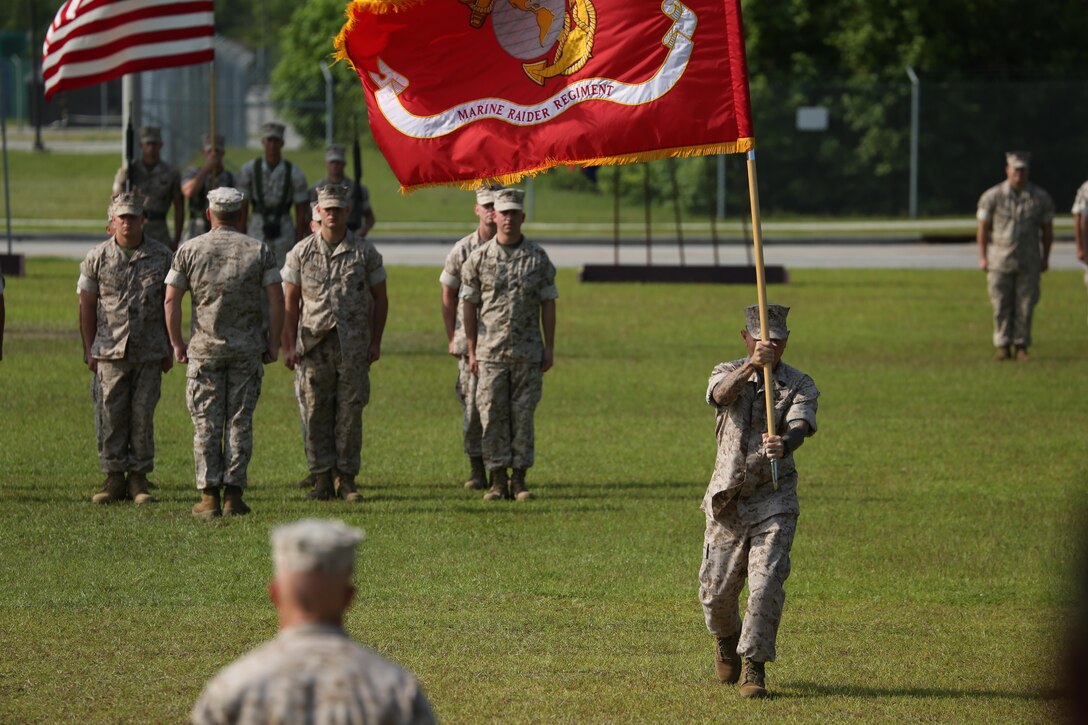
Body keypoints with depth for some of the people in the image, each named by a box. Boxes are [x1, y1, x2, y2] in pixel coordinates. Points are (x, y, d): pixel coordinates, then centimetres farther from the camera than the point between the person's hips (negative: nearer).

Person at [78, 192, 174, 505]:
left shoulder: (161, 256, 5)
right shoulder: (97, 258, 4)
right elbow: (87, 306, 7)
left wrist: (170, 349, 7)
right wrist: (89, 350, 3)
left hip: (149, 352, 0)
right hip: (110, 351, 0)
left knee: (143, 415, 2)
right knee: (110, 415, -1)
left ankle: (139, 477, 9)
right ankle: (114, 477, 7)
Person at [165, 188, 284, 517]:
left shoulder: (189, 250, 2)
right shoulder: (258, 250, 1)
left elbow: (171, 299, -2)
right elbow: (276, 299, -4)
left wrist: (176, 343, 5)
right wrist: (273, 343, 3)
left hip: (205, 348, 0)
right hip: (248, 348, 0)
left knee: (206, 422, 3)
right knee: (240, 421, 4)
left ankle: (209, 495, -1)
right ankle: (234, 493, 0)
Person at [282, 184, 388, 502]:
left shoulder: (364, 252, 5)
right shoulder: (301, 252, 6)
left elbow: (380, 298, 10)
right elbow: (290, 302, 7)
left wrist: (375, 342, 4)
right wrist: (288, 345, 1)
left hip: (354, 346, 0)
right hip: (313, 345, 0)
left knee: (350, 413, 1)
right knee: (315, 414, 0)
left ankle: (346, 478, 8)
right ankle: (321, 478, 6)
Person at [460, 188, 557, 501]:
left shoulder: (537, 257, 4)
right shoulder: (478, 258, 3)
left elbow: (548, 304, 6)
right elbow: (469, 306, 5)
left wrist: (550, 347, 1)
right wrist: (471, 351, 1)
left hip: (528, 352, 0)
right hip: (490, 352, 0)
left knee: (523, 415, 1)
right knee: (492, 416, -1)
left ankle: (519, 481, 6)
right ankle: (497, 481, 4)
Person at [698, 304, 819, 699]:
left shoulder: (799, 385, -2)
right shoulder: (728, 373, 1)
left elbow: (801, 426, -23)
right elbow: (721, 394, -25)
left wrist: (784, 444, -48)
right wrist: (752, 365, -46)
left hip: (773, 500, -1)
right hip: (727, 501, 1)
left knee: (767, 582, -16)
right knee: (716, 591, 6)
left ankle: (754, 667, -7)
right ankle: (726, 637, 39)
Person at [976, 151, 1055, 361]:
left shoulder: (1041, 198, 0)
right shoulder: (992, 196, -2)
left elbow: (1047, 231, 9)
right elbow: (983, 228, 3)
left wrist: (1045, 258, 8)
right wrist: (982, 257, 1)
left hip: (1029, 262, 0)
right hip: (1000, 260, 0)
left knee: (1025, 306, 0)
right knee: (1001, 306, -1)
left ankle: (1022, 345, 7)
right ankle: (1003, 346, 6)